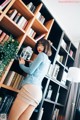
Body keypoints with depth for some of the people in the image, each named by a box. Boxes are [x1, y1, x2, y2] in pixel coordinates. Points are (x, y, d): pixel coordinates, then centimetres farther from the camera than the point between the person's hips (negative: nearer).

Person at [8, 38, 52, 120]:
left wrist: (21, 64, 11)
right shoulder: (47, 61, 27)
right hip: (38, 92, 9)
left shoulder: (42, 55, 3)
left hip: (30, 88, -9)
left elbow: (30, 71, -5)